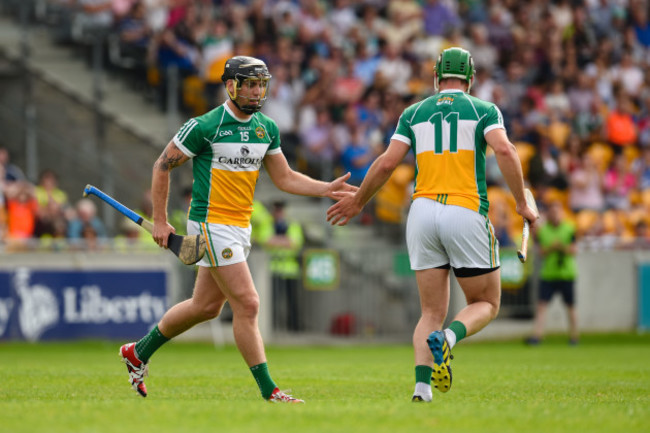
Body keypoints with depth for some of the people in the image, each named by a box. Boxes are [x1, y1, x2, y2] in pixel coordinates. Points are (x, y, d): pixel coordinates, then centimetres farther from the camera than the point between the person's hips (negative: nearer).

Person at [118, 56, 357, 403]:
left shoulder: (266, 128, 6)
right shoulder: (204, 126, -14)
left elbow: (285, 178, 12)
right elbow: (162, 166, -5)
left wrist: (327, 189, -2)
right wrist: (160, 221, -7)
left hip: (241, 226, 8)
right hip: (211, 222, -8)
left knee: (206, 306, 16)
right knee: (247, 304, -12)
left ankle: (138, 352, 34)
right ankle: (268, 390, -7)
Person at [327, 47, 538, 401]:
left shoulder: (414, 113, 13)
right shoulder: (484, 111, 6)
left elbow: (387, 163, 5)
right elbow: (504, 151, -12)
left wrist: (358, 201, 20)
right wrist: (522, 204, -5)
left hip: (423, 211, 3)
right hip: (466, 212, -3)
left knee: (432, 313, 9)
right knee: (486, 304, 11)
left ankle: (421, 386, -14)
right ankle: (448, 338, -21)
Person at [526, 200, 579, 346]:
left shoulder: (569, 229, 1)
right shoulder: (543, 230, 5)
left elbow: (573, 251, -2)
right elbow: (542, 252, 0)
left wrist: (562, 246, -19)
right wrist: (551, 247, -18)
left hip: (566, 274, -1)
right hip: (548, 274, 1)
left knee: (570, 307, 5)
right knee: (542, 304, -10)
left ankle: (574, 336, 17)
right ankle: (537, 335, -16)